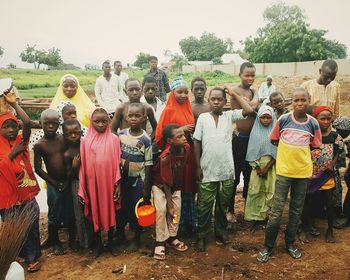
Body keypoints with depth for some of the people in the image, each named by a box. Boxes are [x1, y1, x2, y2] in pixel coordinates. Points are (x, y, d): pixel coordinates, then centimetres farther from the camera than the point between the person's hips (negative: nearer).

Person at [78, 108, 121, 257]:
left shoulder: (114, 139, -4)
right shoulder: (85, 141, -2)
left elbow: (117, 162, -2)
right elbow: (83, 165, -1)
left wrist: (118, 184, -4)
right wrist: (82, 188, -1)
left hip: (109, 182, 0)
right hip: (93, 183, 1)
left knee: (110, 211, 12)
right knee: (95, 212, 12)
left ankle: (110, 242, 29)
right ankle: (97, 243, 29)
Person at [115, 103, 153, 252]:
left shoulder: (145, 139, -12)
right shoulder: (121, 134, -2)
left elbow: (148, 164, -10)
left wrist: (146, 186, -10)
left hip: (138, 180, -3)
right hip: (122, 179, 3)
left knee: (137, 210, 7)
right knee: (121, 208, 15)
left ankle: (136, 240, 25)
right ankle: (120, 234, 37)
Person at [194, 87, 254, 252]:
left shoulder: (230, 116, 3)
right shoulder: (203, 117, -1)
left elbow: (249, 110, -9)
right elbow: (197, 142, 0)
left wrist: (234, 94, -3)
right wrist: (198, 167, -3)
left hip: (226, 170, 2)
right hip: (207, 170, -2)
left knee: (223, 204, 15)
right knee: (204, 205, 7)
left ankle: (220, 232, 33)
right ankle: (202, 236, 22)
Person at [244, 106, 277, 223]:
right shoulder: (255, 132, 4)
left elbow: (277, 152, -3)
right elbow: (251, 152, 2)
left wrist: (267, 168, -10)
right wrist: (257, 168, -7)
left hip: (271, 167, -1)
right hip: (257, 166, 1)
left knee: (270, 191, -1)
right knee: (255, 191, 1)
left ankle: (266, 215, 9)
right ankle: (254, 215, 9)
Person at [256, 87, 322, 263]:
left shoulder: (313, 123, -3)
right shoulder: (283, 120, -7)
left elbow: (315, 147, 7)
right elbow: (274, 140, 5)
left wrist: (300, 154, 2)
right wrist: (288, 152, 5)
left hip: (303, 172, 2)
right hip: (284, 171, -2)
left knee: (296, 210, 14)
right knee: (276, 211, -1)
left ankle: (290, 243, 31)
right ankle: (268, 246, 14)